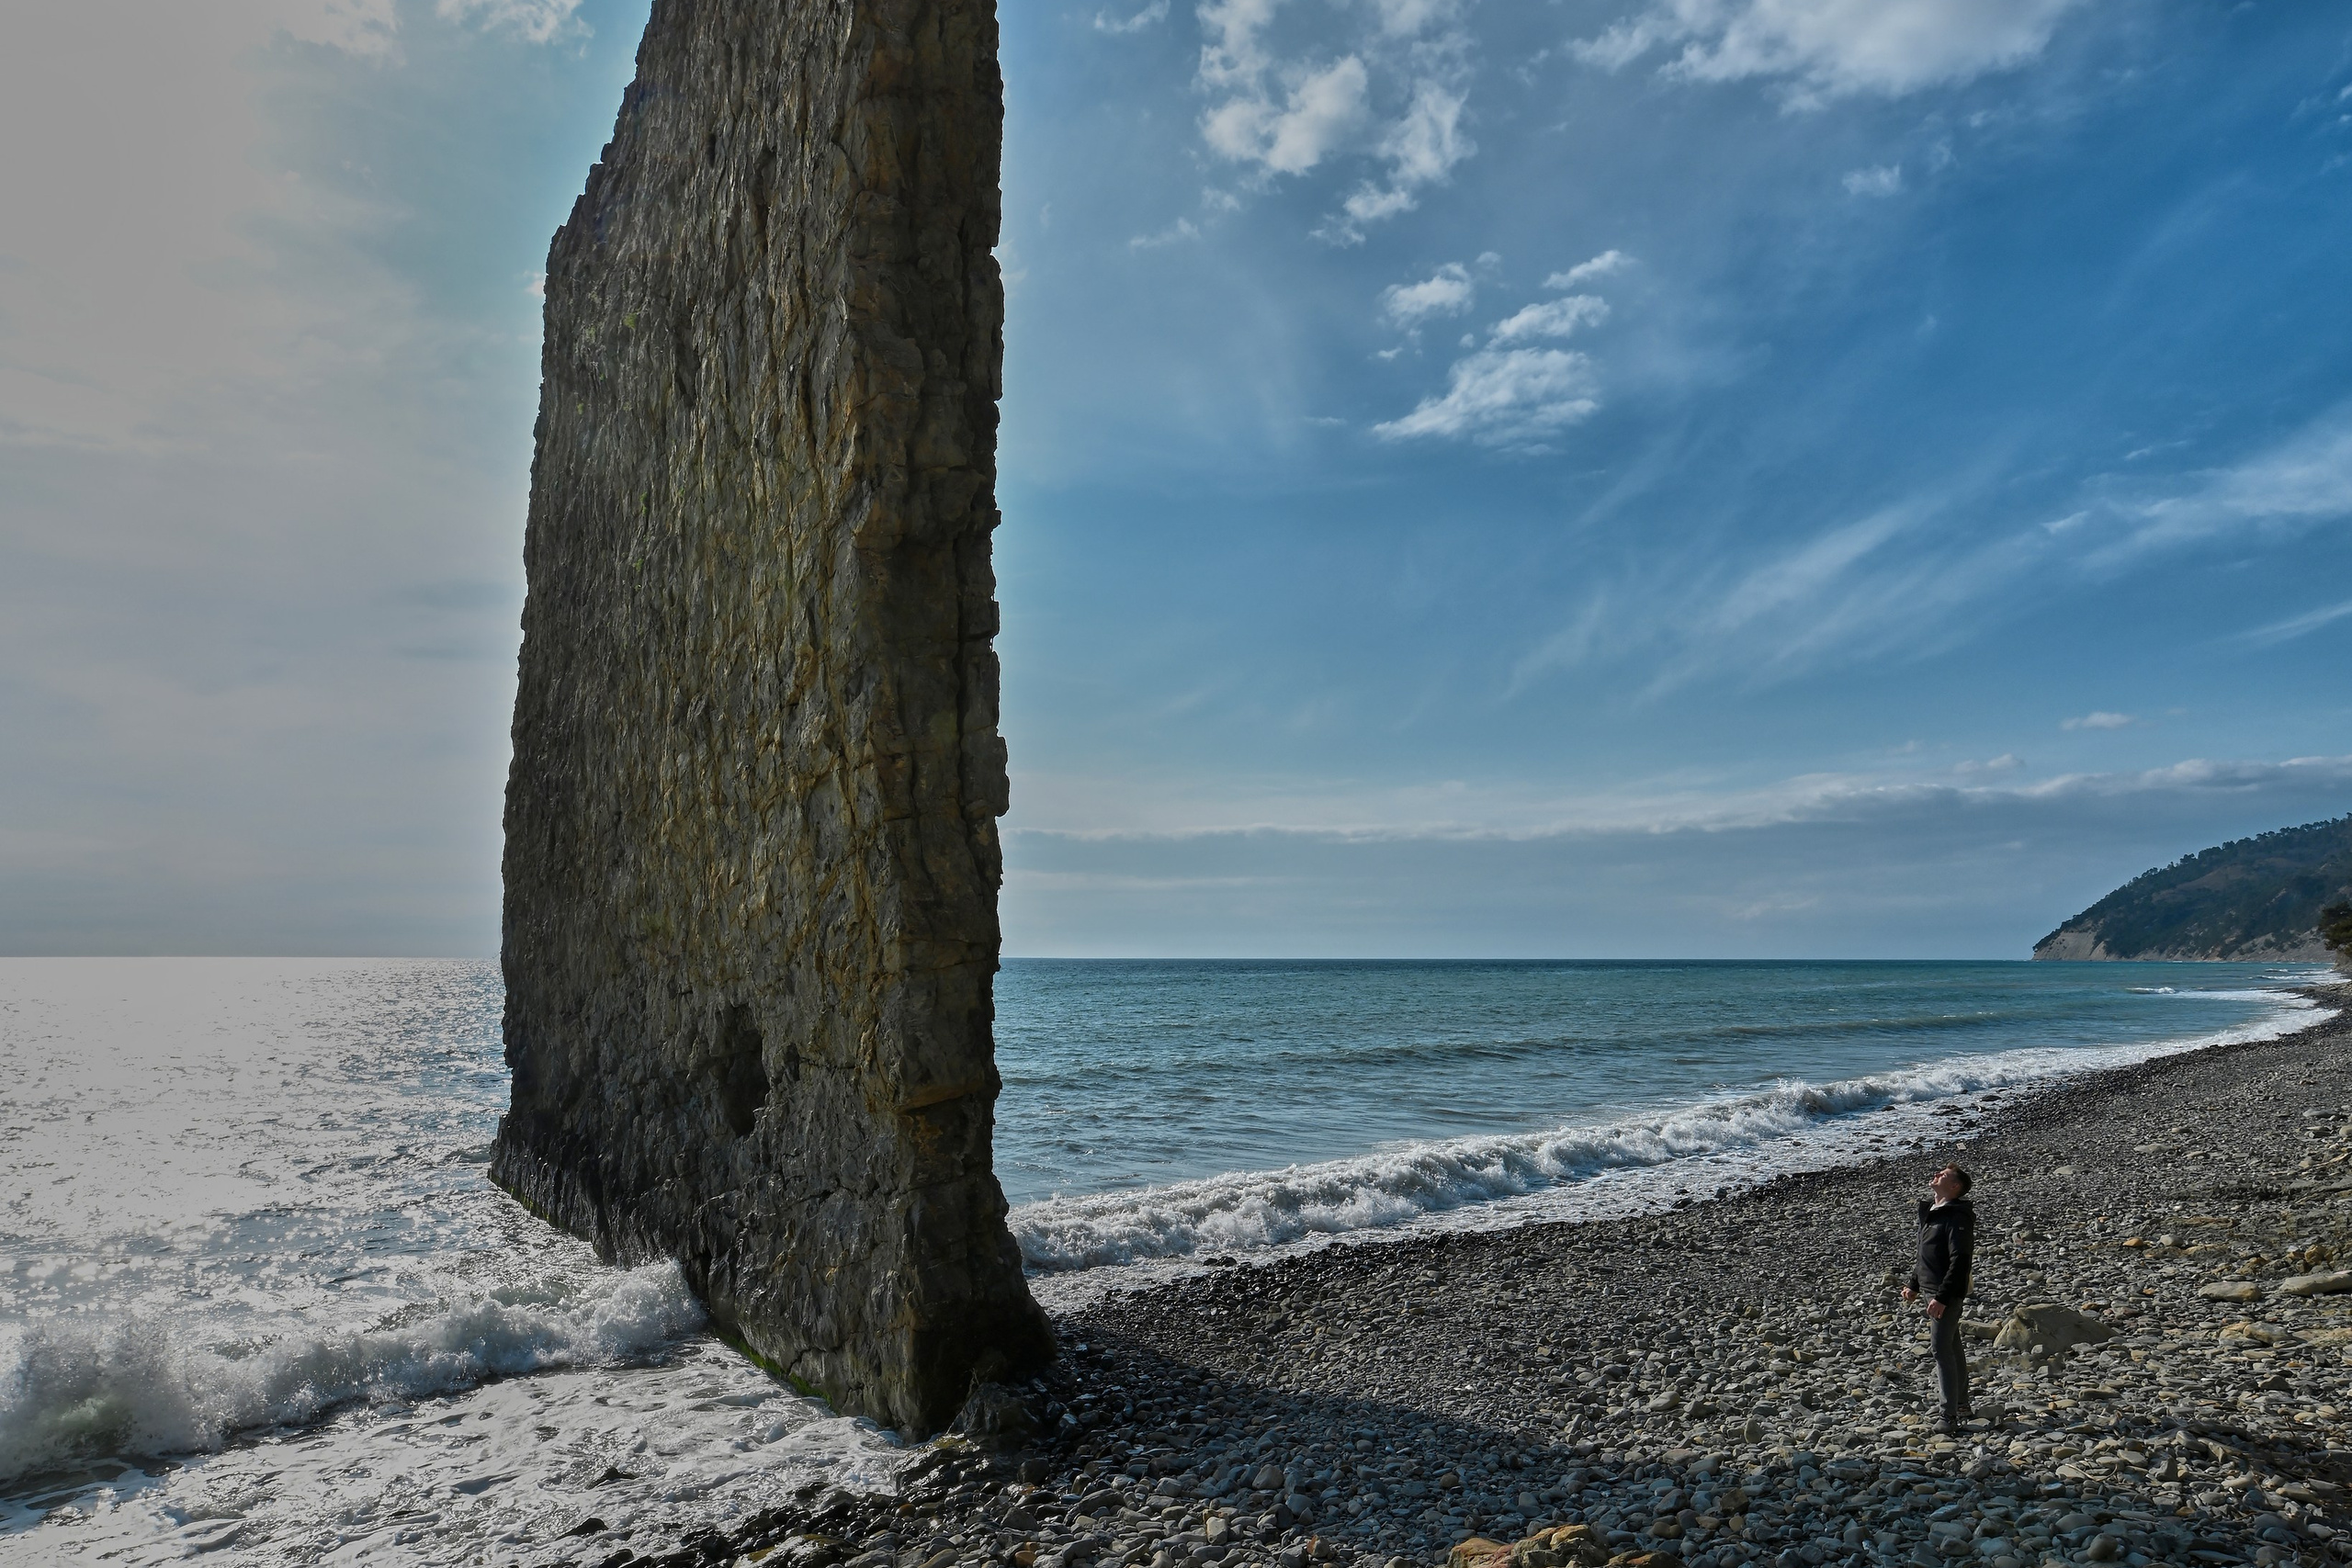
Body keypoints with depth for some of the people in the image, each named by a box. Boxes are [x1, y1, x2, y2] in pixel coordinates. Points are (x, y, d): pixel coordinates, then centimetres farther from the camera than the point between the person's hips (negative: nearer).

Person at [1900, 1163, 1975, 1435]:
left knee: (1942, 1350, -10)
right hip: (1932, 1290, 10)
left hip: (1948, 1293, -10)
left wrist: (1942, 1297, -25)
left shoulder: (1957, 1218, -17)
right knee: (1951, 1347, 18)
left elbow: (1960, 1261, -23)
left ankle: (1949, 1418, -6)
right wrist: (1914, 1285, 20)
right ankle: (1962, 1407, 30)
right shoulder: (1930, 1212, 13)